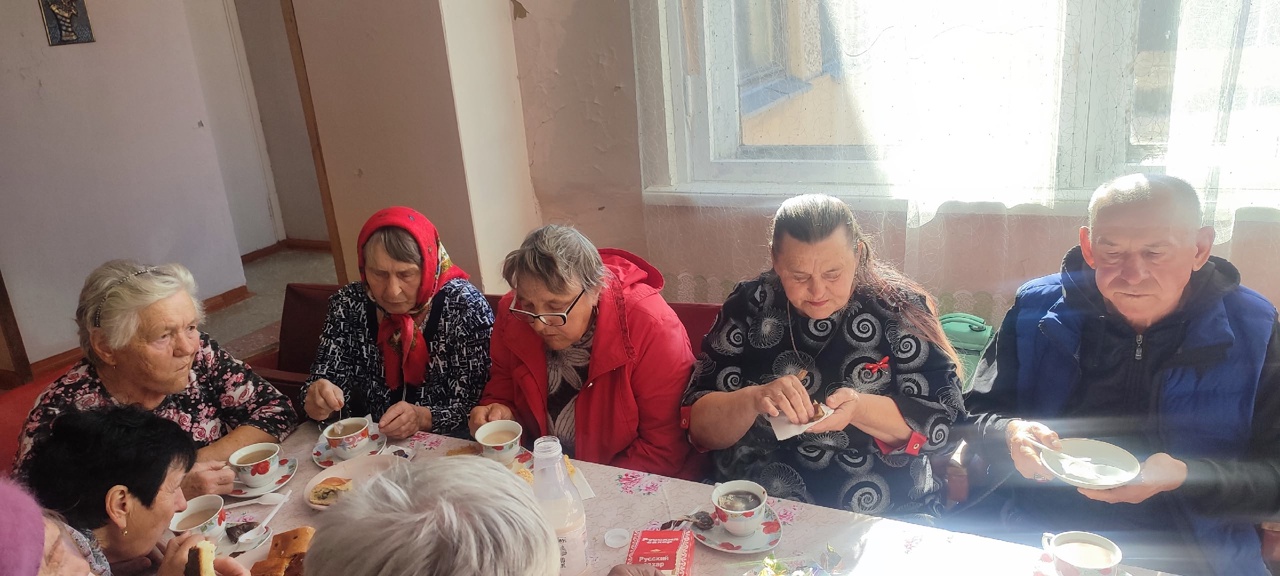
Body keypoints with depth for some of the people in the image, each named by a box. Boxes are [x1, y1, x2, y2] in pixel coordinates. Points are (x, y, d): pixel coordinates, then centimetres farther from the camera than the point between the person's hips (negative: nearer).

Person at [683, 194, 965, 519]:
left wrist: (859, 408, -24)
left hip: (887, 517, 1)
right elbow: (700, 427, -3)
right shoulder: (749, 306, -2)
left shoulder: (899, 309, -4)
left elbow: (943, 422, -7)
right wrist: (753, 400, -23)